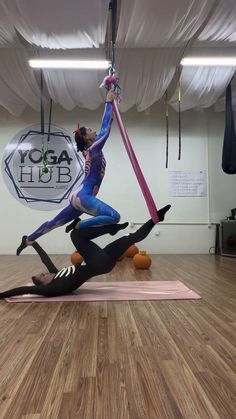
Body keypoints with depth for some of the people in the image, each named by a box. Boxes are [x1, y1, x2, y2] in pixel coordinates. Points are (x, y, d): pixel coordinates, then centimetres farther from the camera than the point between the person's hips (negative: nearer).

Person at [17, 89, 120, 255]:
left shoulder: (91, 150, 16)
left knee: (54, 223, 20)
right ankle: (79, 225, -12)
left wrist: (111, 107, 26)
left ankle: (28, 240, 32)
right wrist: (109, 102, 3)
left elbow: (105, 128, 24)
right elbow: (105, 128, -5)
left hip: (79, 196, 9)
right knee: (115, 217, -23)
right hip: (83, 197, -9)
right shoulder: (94, 149, -8)